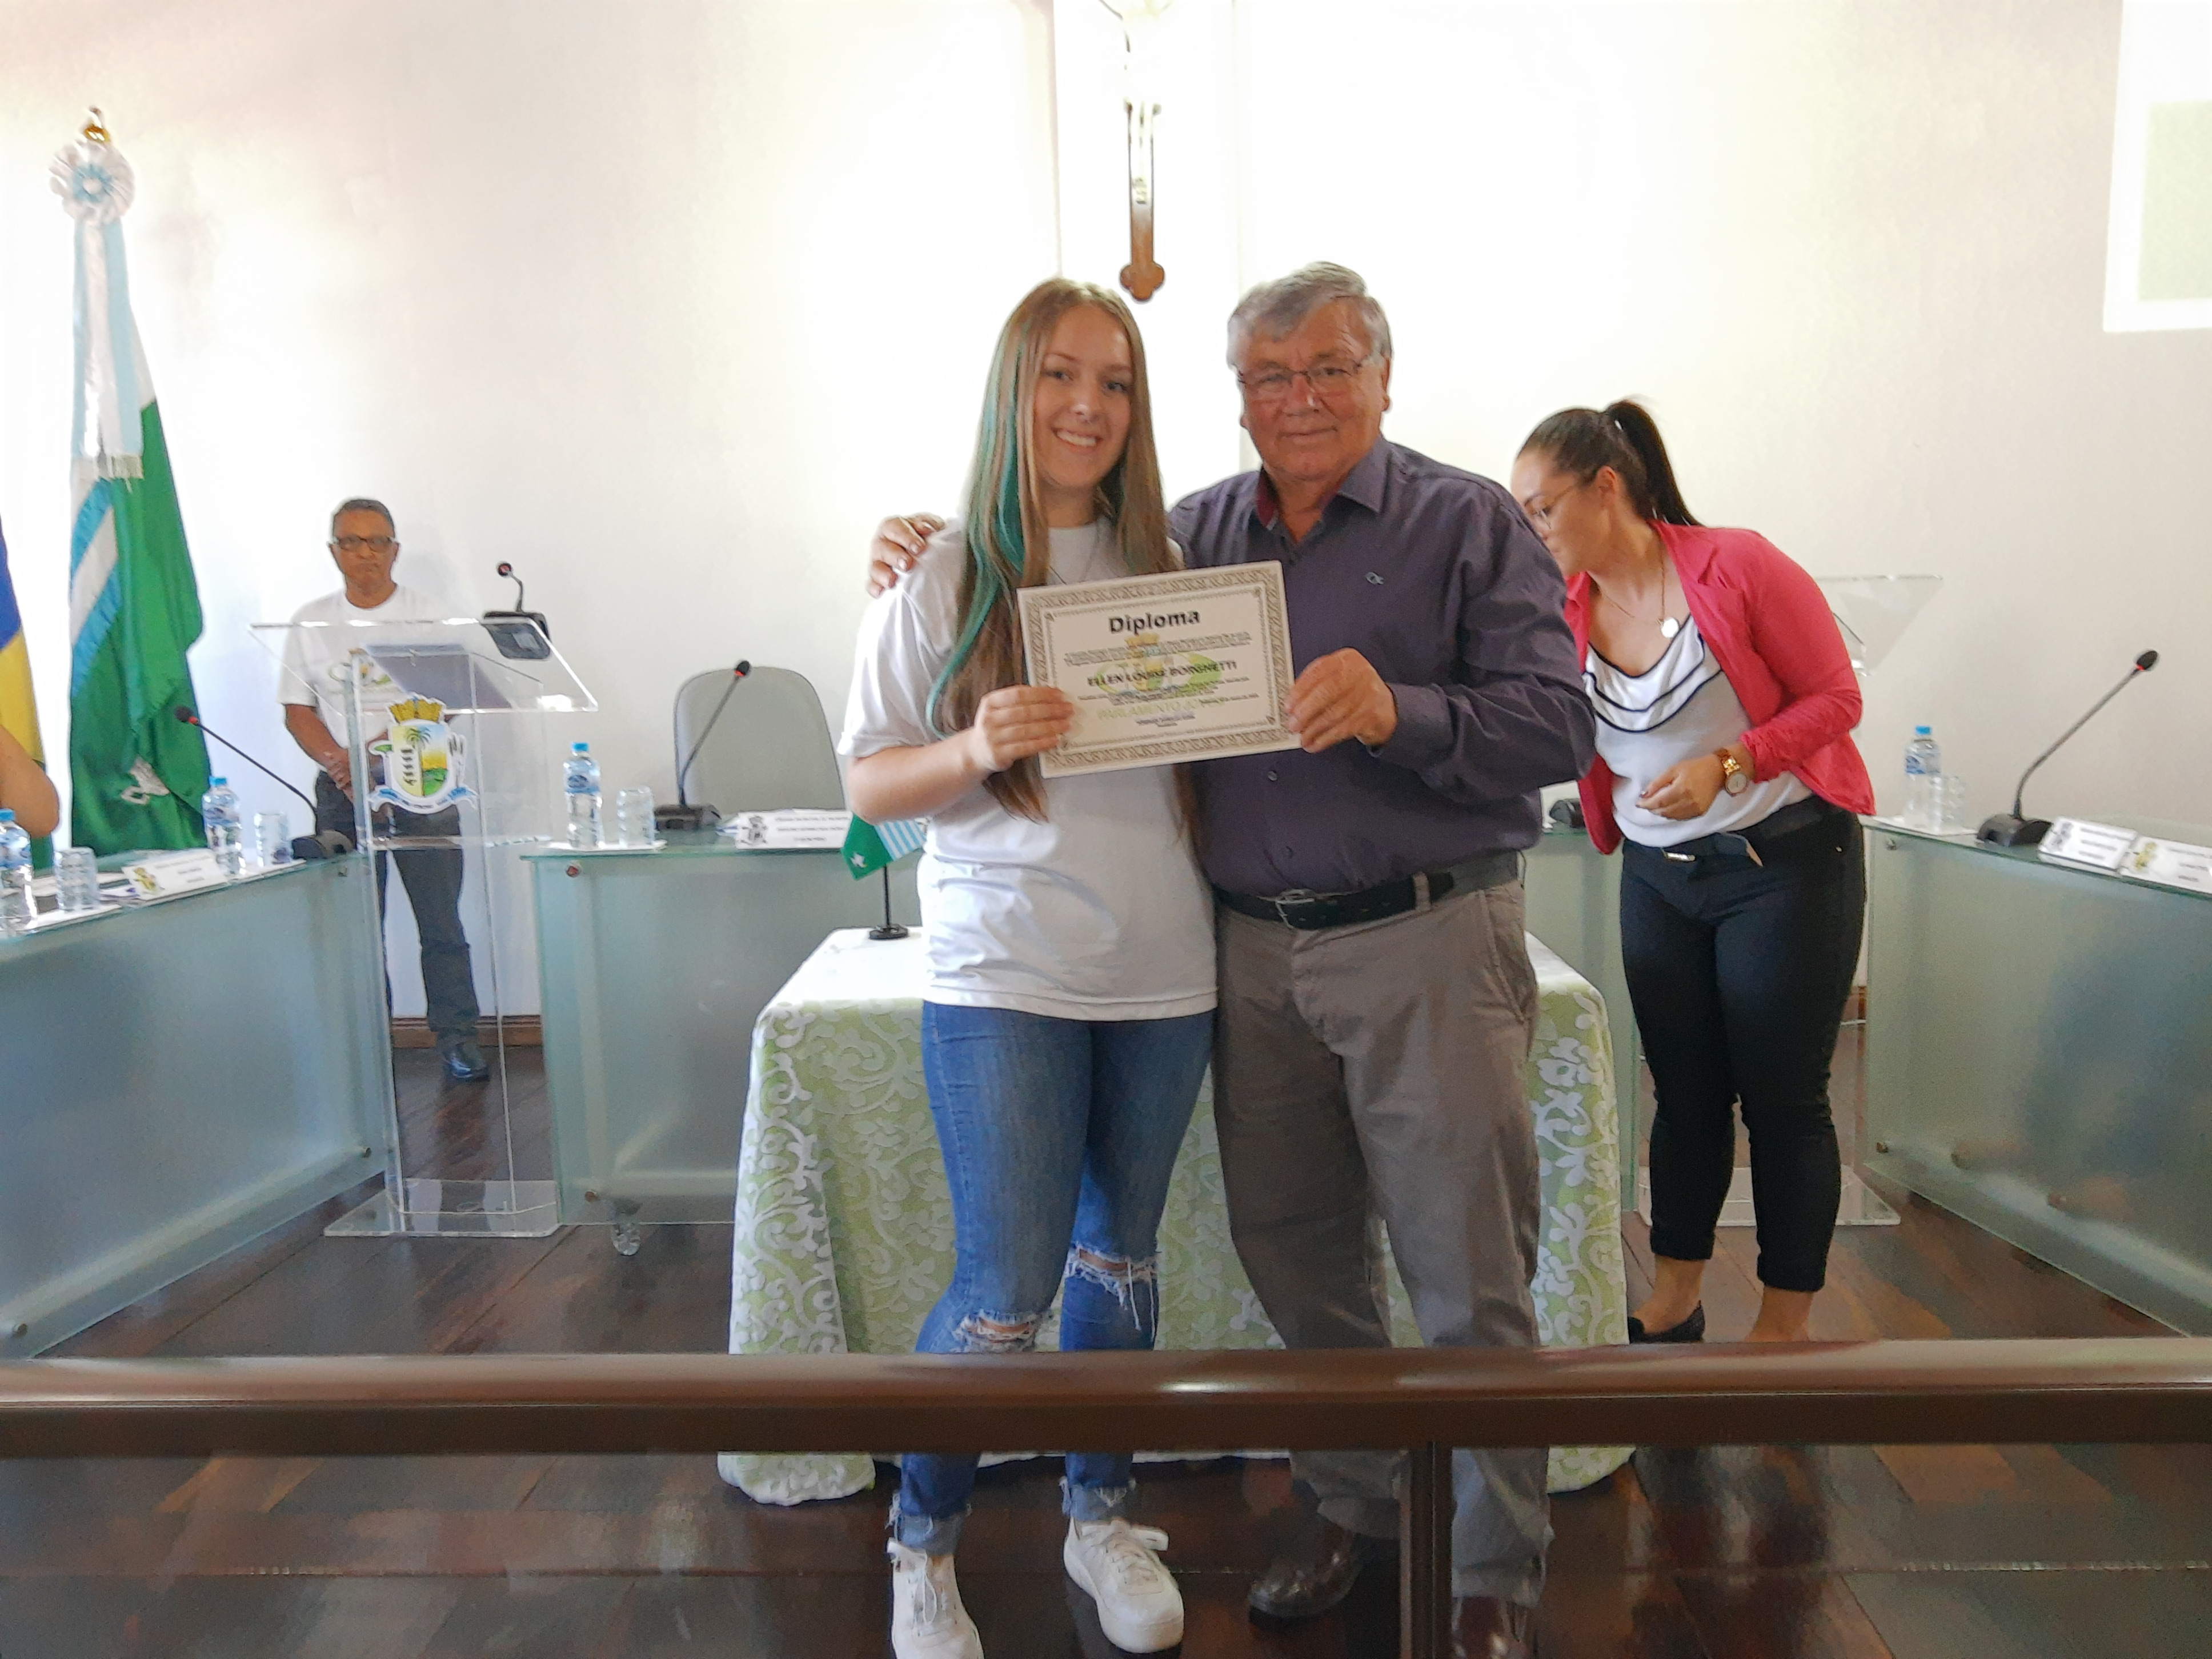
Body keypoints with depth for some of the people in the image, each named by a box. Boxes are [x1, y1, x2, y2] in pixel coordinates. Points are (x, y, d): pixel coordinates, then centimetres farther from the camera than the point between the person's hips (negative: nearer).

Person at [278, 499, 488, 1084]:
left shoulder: (424, 615, 2)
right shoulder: (310, 622, 9)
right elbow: (298, 712, 6)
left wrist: (370, 752, -18)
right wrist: (343, 768, -11)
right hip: (342, 792, 2)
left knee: (440, 921, -1)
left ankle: (456, 1036, 6)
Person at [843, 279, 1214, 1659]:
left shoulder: (1163, 565, 7)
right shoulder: (943, 577, -2)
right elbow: (870, 784, -1)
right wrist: (977, 750, -20)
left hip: (1162, 974, 4)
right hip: (1004, 976, -3)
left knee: (1120, 1261, 16)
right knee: (1006, 1294, -2)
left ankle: (1102, 1515, 37)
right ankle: (923, 1545, 25)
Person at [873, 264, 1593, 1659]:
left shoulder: (1469, 524, -1)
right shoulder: (1195, 534, 11)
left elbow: (1558, 726, -10)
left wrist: (1399, 713, -26)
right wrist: (939, 561, 5)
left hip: (1425, 942, -4)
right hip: (1254, 952, 4)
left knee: (1468, 1274, 4)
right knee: (1296, 1255, 15)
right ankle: (1356, 1506, 37)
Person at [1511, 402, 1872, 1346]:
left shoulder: (1738, 567, -13)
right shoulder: (1564, 610, 0)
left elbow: (1835, 696, -9)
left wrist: (1726, 764, -22)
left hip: (1785, 862, -4)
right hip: (1658, 874, 4)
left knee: (1782, 1099, 4)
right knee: (1685, 1095, 12)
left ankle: (1783, 1326, 20)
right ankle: (1672, 1305, 27)